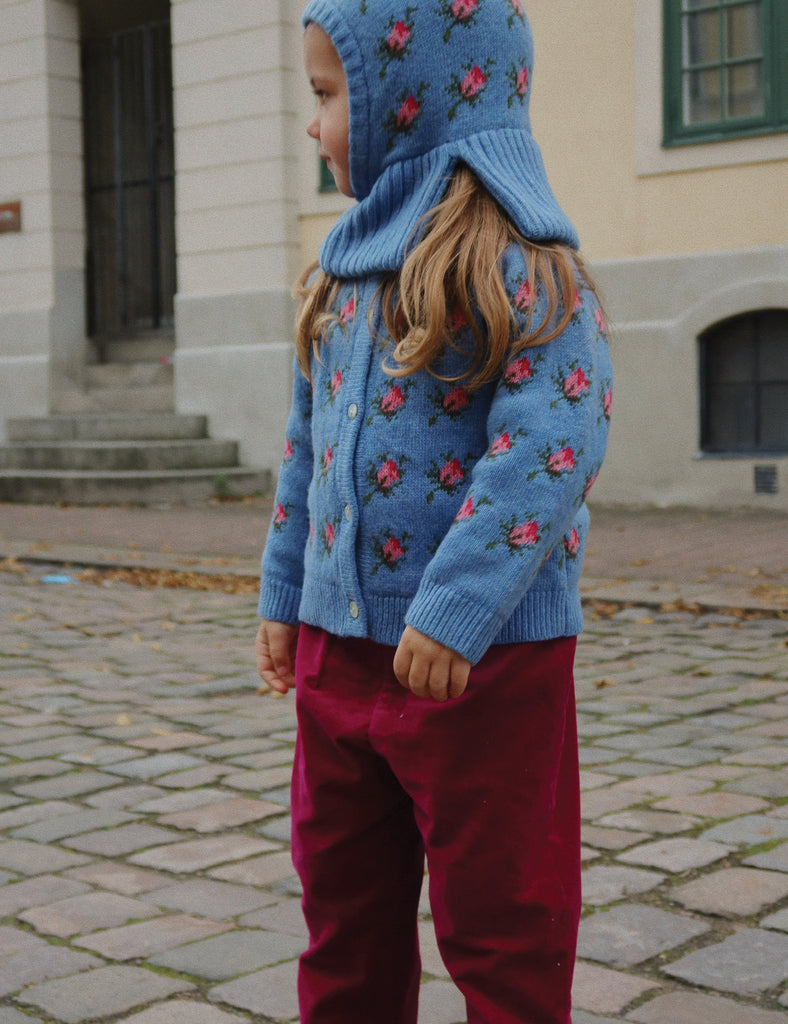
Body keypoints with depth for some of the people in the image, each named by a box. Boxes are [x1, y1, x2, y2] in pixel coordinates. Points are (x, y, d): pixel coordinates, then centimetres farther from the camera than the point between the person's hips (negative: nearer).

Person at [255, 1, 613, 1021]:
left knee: (499, 920, 7)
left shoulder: (520, 259, -14)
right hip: (339, 647, 8)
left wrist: (456, 606, -29)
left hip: (485, 657, -7)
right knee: (344, 906, 18)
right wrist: (284, 595, 16)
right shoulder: (345, 269, 11)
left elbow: (552, 439, -24)